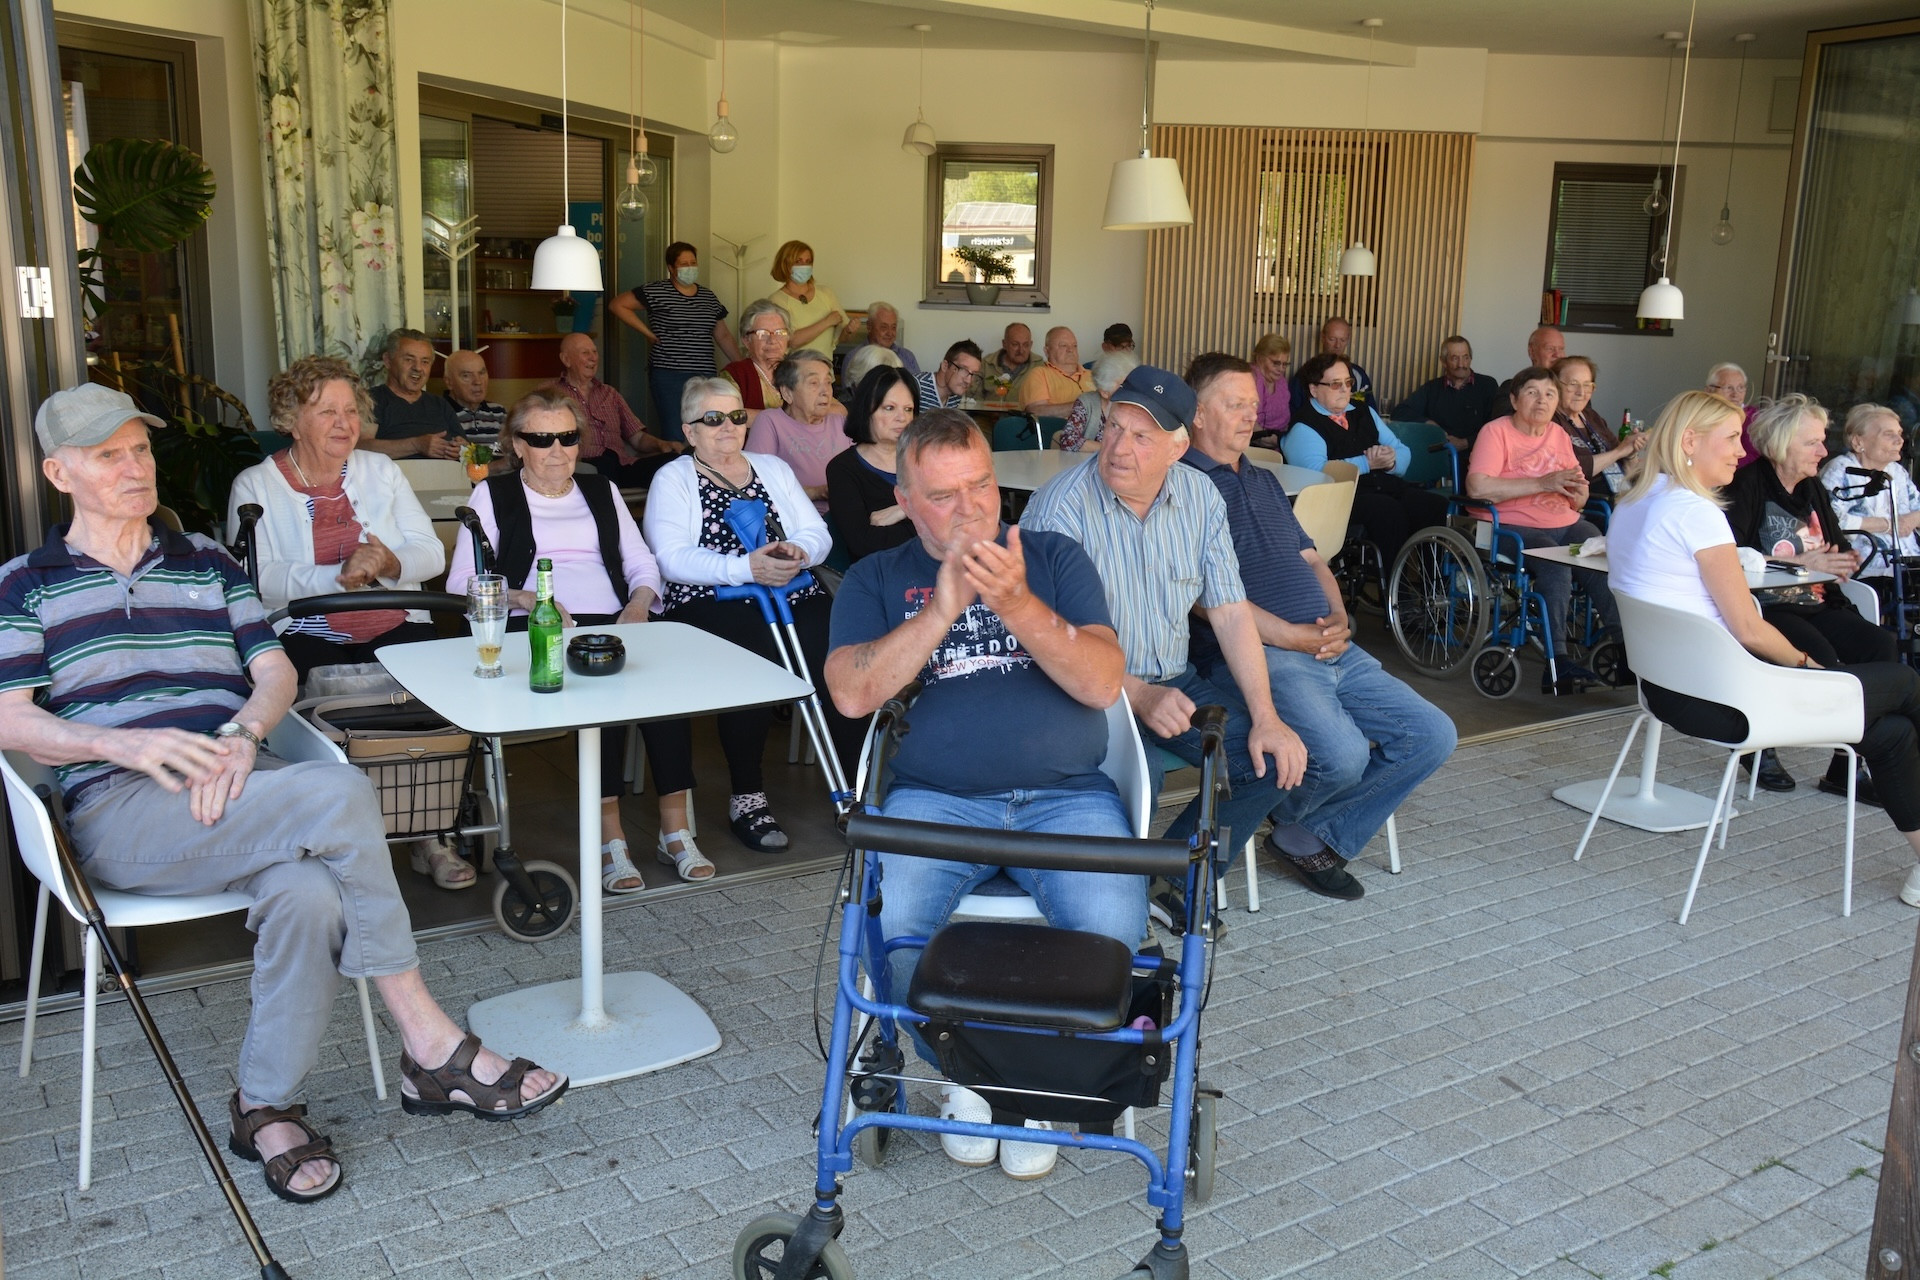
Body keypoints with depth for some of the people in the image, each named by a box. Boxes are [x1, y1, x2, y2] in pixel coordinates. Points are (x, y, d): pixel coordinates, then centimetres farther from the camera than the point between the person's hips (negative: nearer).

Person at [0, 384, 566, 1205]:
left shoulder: (205, 561, 24)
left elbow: (276, 672, 14)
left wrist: (242, 734, -9)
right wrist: (126, 743, -17)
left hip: (239, 793, 3)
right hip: (121, 809, -3)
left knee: (309, 894, -35)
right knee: (340, 794, -32)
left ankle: (268, 1107, -13)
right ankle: (430, 1044, -23)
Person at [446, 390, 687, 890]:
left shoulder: (602, 490, 27)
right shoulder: (493, 495, 16)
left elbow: (643, 564, 20)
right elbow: (461, 582, 5)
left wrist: (639, 603, -2)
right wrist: (523, 598, -13)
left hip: (613, 624, 3)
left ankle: (675, 829, -28)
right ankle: (610, 837, -32)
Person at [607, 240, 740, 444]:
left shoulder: (709, 297, 15)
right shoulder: (656, 291, 0)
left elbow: (723, 337, 20)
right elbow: (617, 305, 1)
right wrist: (648, 332, -3)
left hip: (705, 376, 5)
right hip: (669, 375, -5)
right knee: (675, 436, -9)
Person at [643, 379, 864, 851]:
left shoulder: (774, 469, 23)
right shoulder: (672, 480, 10)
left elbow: (819, 533, 14)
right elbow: (672, 559, -6)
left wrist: (799, 550, -11)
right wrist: (746, 567, -19)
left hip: (791, 595, 4)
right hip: (711, 604, -3)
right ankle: (747, 798, -17)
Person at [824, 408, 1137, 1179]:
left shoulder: (1054, 558, 13)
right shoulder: (878, 580, 14)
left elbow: (1103, 683, -2)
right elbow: (853, 694, -4)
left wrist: (1018, 605, -16)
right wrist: (943, 608, -12)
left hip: (1066, 797, 0)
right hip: (935, 798, 0)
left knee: (1110, 928, -28)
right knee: (883, 923, -28)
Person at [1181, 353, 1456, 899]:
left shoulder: (1264, 481, 26)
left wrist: (1338, 617, 2)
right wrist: (1289, 634, -15)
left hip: (1329, 648, 9)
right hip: (1257, 654, -9)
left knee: (1433, 735, -1)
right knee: (1343, 755, -30)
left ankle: (1317, 838, 6)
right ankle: (1286, 816, 7)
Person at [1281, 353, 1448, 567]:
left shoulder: (1365, 412, 23)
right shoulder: (1302, 428, 0)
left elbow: (1404, 453, 20)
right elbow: (1316, 471, -19)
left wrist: (1391, 458, -4)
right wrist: (1366, 463, -16)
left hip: (1386, 485, 7)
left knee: (1438, 506, -19)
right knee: (1389, 510, -34)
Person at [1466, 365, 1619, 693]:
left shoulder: (1559, 435, 17)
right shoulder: (1496, 432, -2)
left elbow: (1578, 502, 23)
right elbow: (1477, 487, -20)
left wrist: (1578, 491, -4)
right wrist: (1543, 484, -20)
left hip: (1567, 525, 6)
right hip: (1517, 527, -6)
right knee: (1556, 566, -34)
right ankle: (1556, 663, -34)